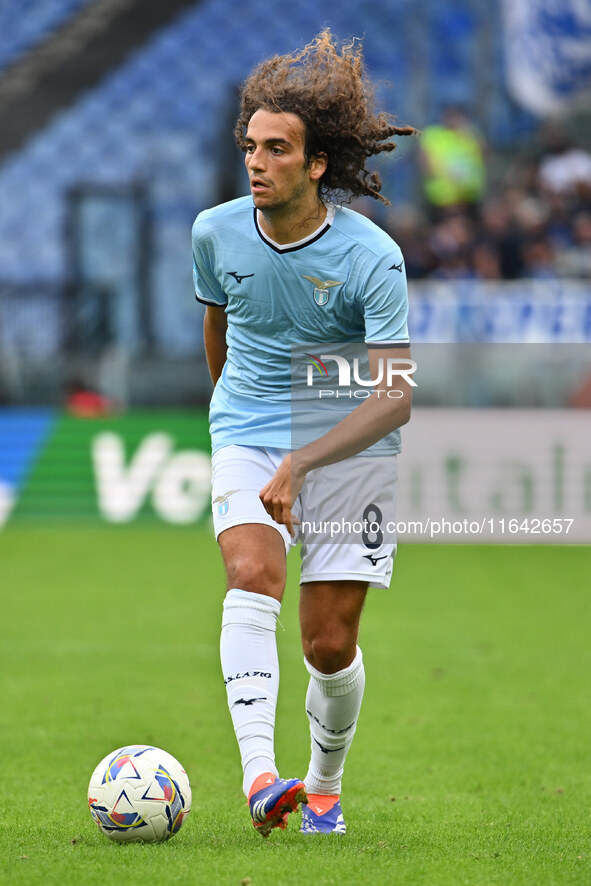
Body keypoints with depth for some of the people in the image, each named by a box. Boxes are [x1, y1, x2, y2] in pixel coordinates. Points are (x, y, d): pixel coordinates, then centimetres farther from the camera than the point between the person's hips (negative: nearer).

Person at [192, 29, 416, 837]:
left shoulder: (371, 257, -17)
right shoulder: (216, 232, -3)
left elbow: (396, 396, -21)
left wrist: (300, 464, -32)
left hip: (353, 447, -2)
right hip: (247, 435, 2)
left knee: (330, 644, -1)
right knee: (253, 574, -26)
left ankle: (324, 787, 26)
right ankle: (259, 774, -39)